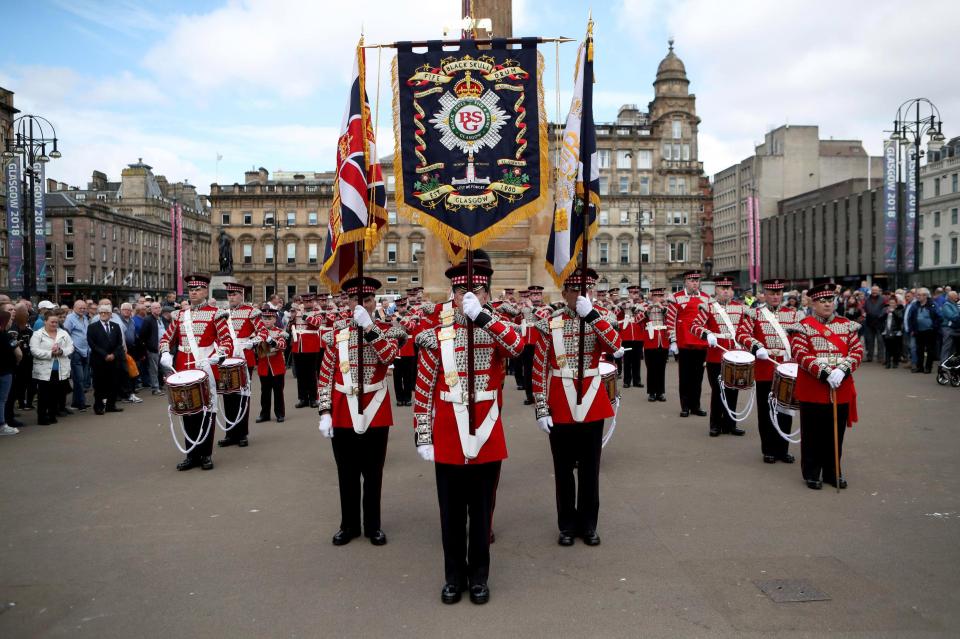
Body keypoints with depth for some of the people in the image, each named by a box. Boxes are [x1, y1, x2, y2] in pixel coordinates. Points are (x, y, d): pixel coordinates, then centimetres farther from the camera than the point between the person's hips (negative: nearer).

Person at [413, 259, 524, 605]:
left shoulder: (498, 328, 0)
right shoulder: (437, 334, -3)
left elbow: (517, 346, -26)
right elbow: (423, 391, 0)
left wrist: (481, 315, -31)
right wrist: (423, 437, -2)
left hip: (487, 438, 0)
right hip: (448, 441, 0)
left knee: (482, 510, 13)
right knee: (452, 512, 12)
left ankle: (479, 576, 28)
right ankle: (454, 576, 29)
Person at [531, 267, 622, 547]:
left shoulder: (599, 322, 2)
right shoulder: (549, 325, -3)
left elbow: (618, 349, -19)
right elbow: (540, 370, -3)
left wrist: (591, 314, -23)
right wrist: (541, 409, -7)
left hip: (592, 405, 1)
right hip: (560, 408, -1)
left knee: (590, 468, 11)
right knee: (563, 469, 10)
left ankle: (588, 524, 25)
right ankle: (567, 525, 24)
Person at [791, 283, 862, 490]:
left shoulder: (847, 325, 9)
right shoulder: (804, 326, -3)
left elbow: (857, 350, 2)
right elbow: (800, 354, -12)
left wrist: (843, 370, -16)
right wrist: (824, 373, -22)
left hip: (841, 389, 4)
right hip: (812, 390, -3)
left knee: (836, 434, 11)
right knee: (813, 434, 4)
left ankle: (833, 472, 24)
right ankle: (812, 474, 15)